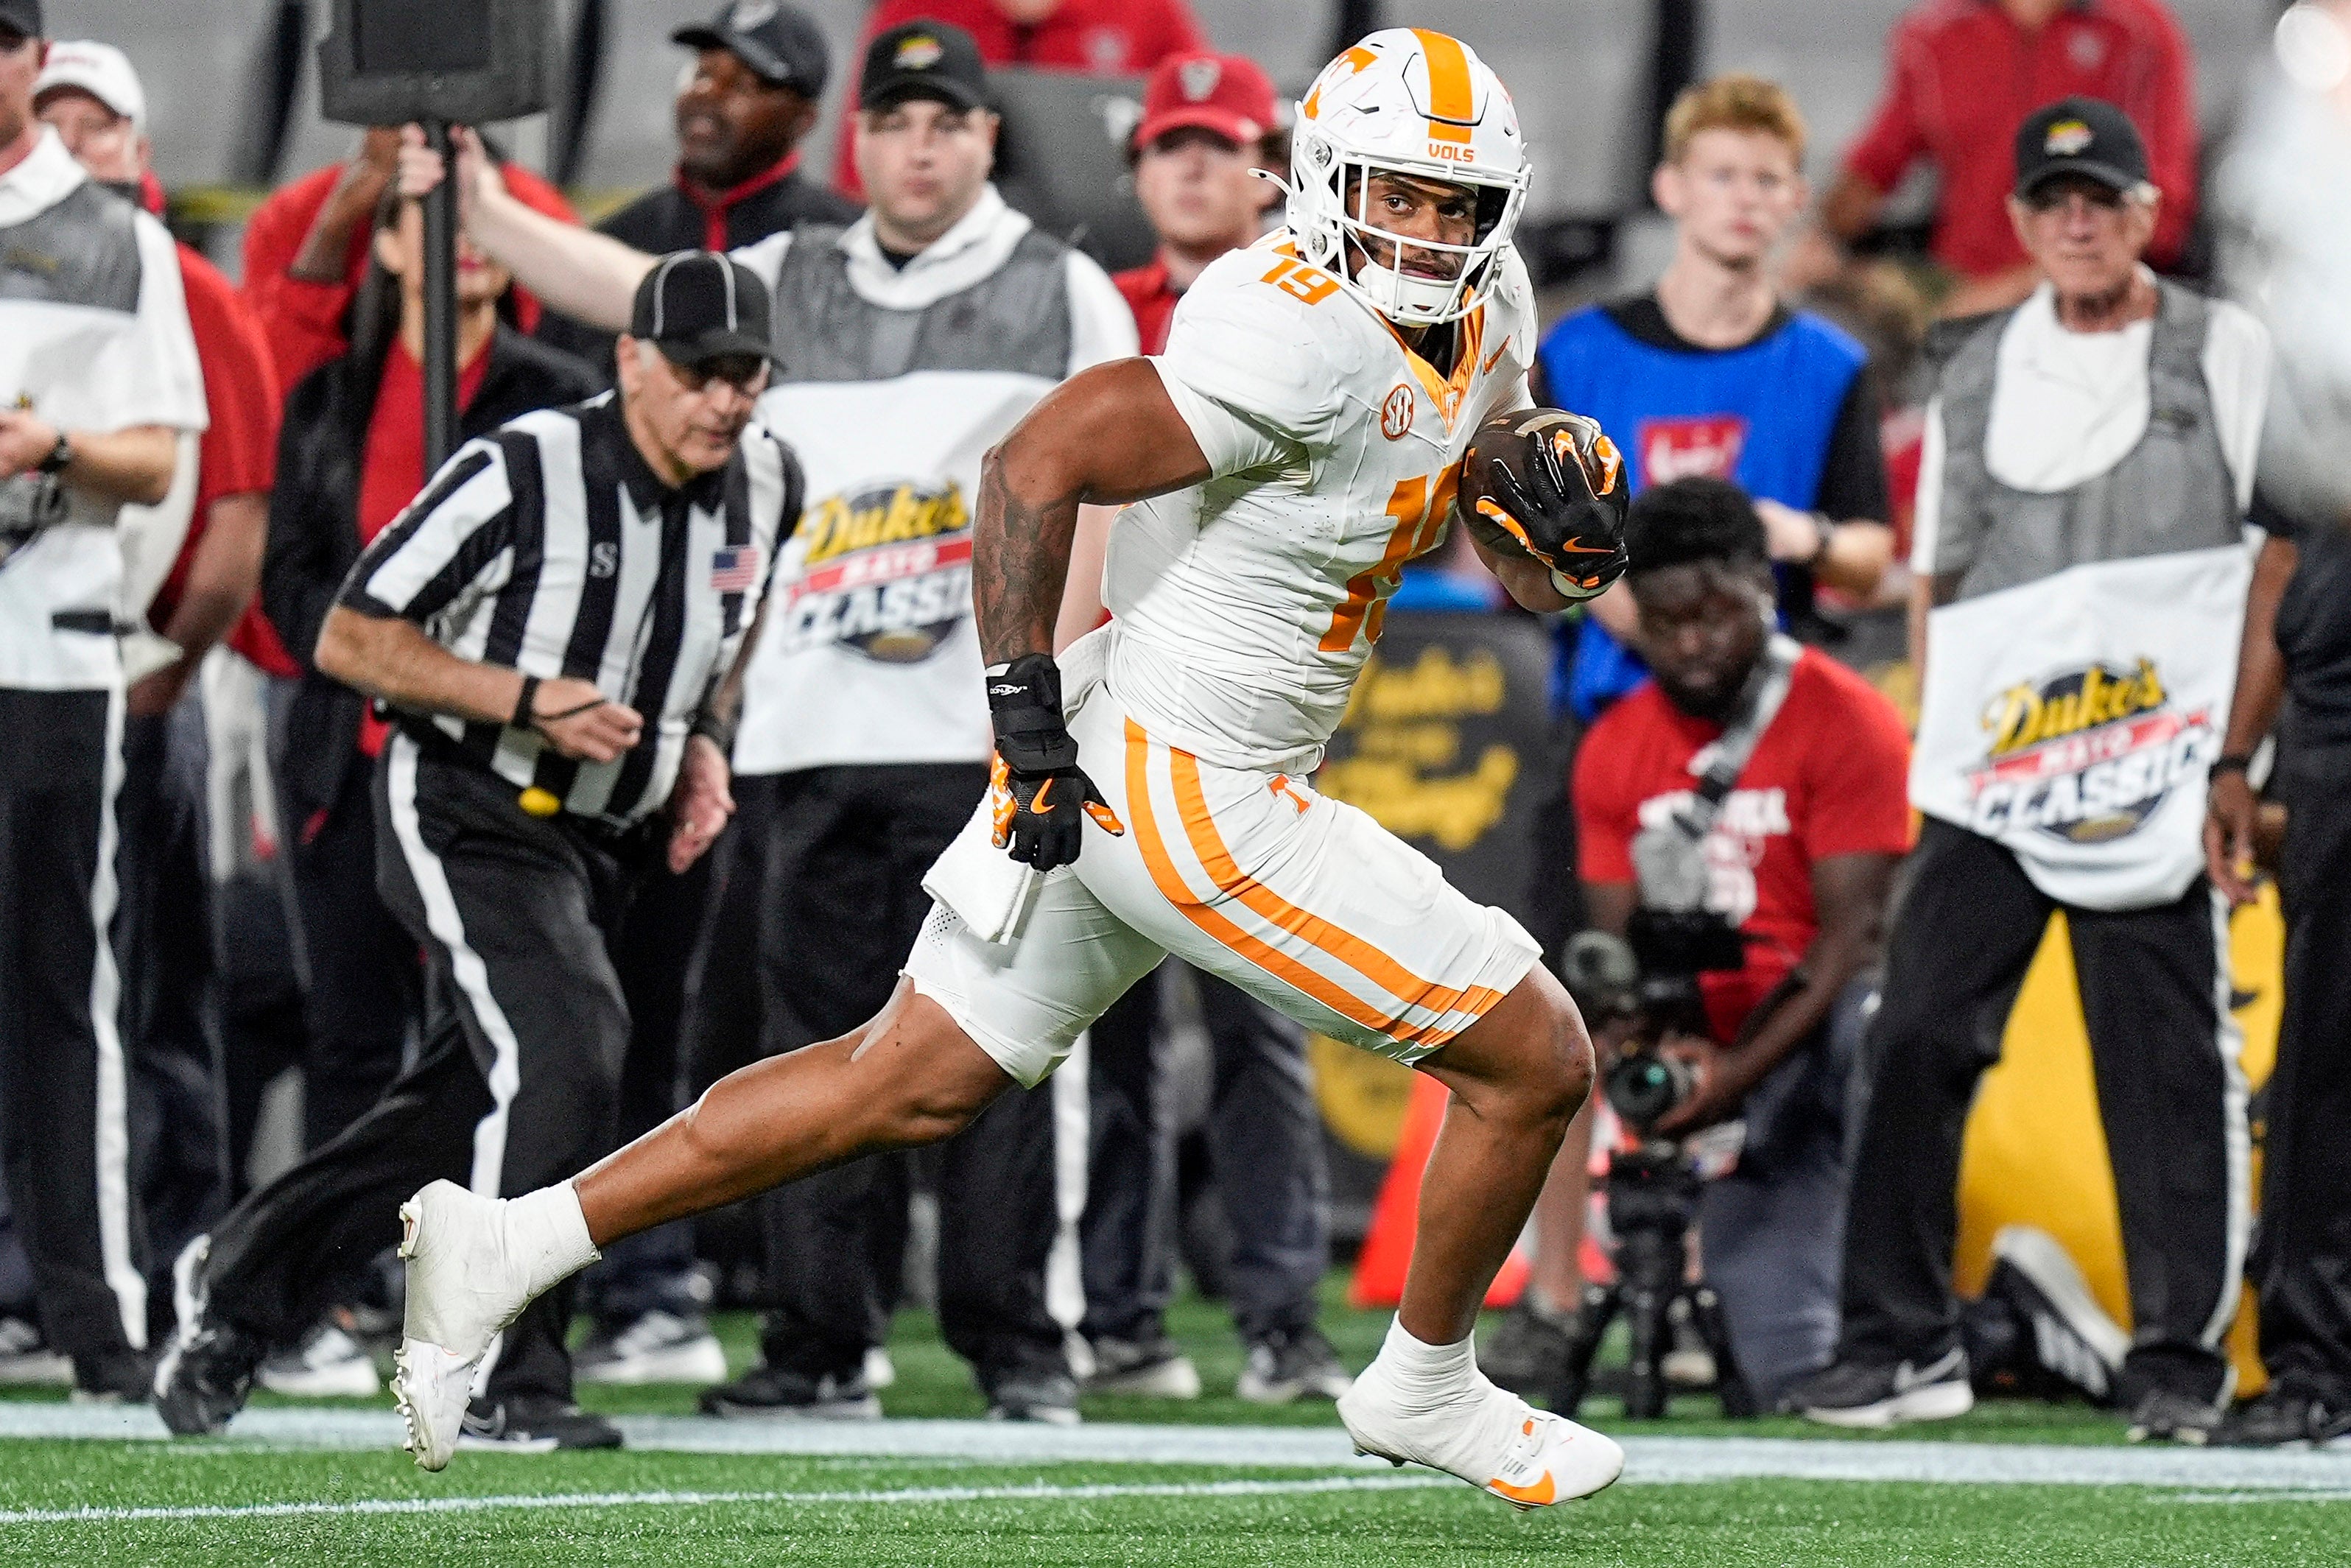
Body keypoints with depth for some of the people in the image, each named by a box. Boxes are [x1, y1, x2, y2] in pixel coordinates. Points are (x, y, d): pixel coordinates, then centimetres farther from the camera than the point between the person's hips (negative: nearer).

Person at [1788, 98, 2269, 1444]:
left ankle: (2182, 1356, 3)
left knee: (2168, 1066, -4)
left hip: (2159, 776, -3)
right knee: (1917, 1041, -3)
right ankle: (1905, 1342, 4)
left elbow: (2279, 558, 0)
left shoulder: (2225, 354, 4)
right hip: (1993, 779, 3)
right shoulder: (1978, 375, 15)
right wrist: (1943, 757, 7)